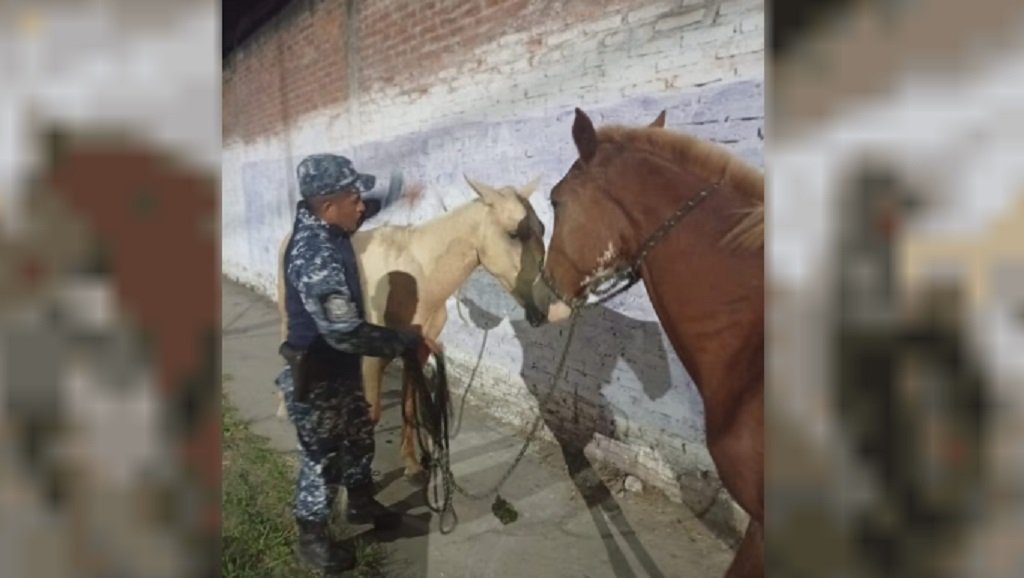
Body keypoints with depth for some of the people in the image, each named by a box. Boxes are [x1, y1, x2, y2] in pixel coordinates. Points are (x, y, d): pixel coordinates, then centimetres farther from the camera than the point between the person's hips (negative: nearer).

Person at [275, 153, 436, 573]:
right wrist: (409, 344, -28)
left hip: (340, 369, 9)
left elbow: (359, 214, 23)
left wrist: (394, 194, 15)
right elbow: (346, 333, -35)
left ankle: (361, 504, 48)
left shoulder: (321, 226, -3)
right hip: (316, 379, -9)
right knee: (323, 460, 9)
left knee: (359, 439, 25)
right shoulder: (316, 258, -33)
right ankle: (312, 539, 32)